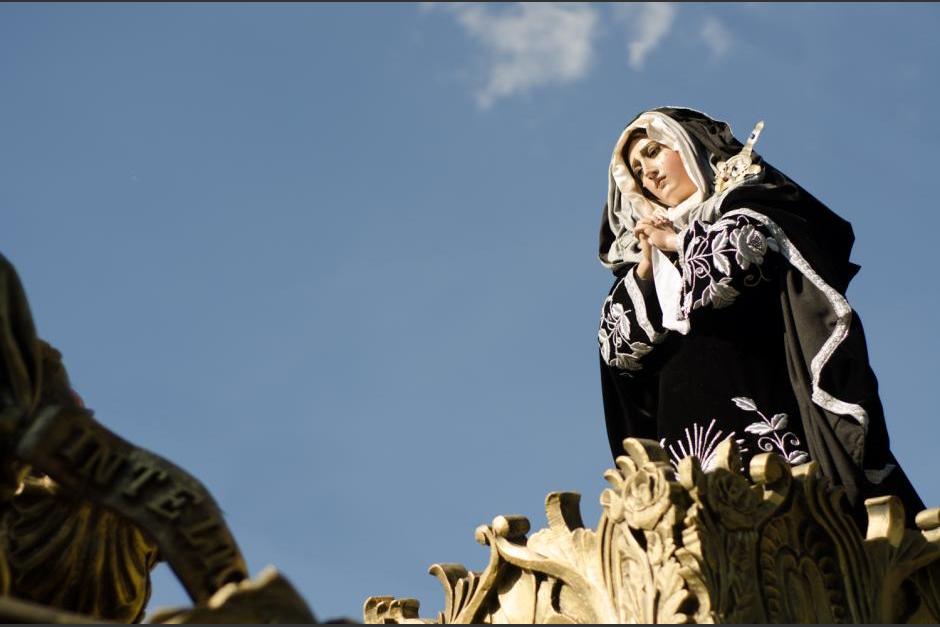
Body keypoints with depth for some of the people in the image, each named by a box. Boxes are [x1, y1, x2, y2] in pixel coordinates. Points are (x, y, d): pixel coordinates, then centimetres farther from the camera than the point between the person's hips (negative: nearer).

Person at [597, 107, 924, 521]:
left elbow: (743, 257, -7)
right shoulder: (655, 260, 29)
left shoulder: (752, 205, 17)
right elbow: (619, 350, 17)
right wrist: (645, 266, 10)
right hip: (689, 433, 4)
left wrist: (677, 243, 8)